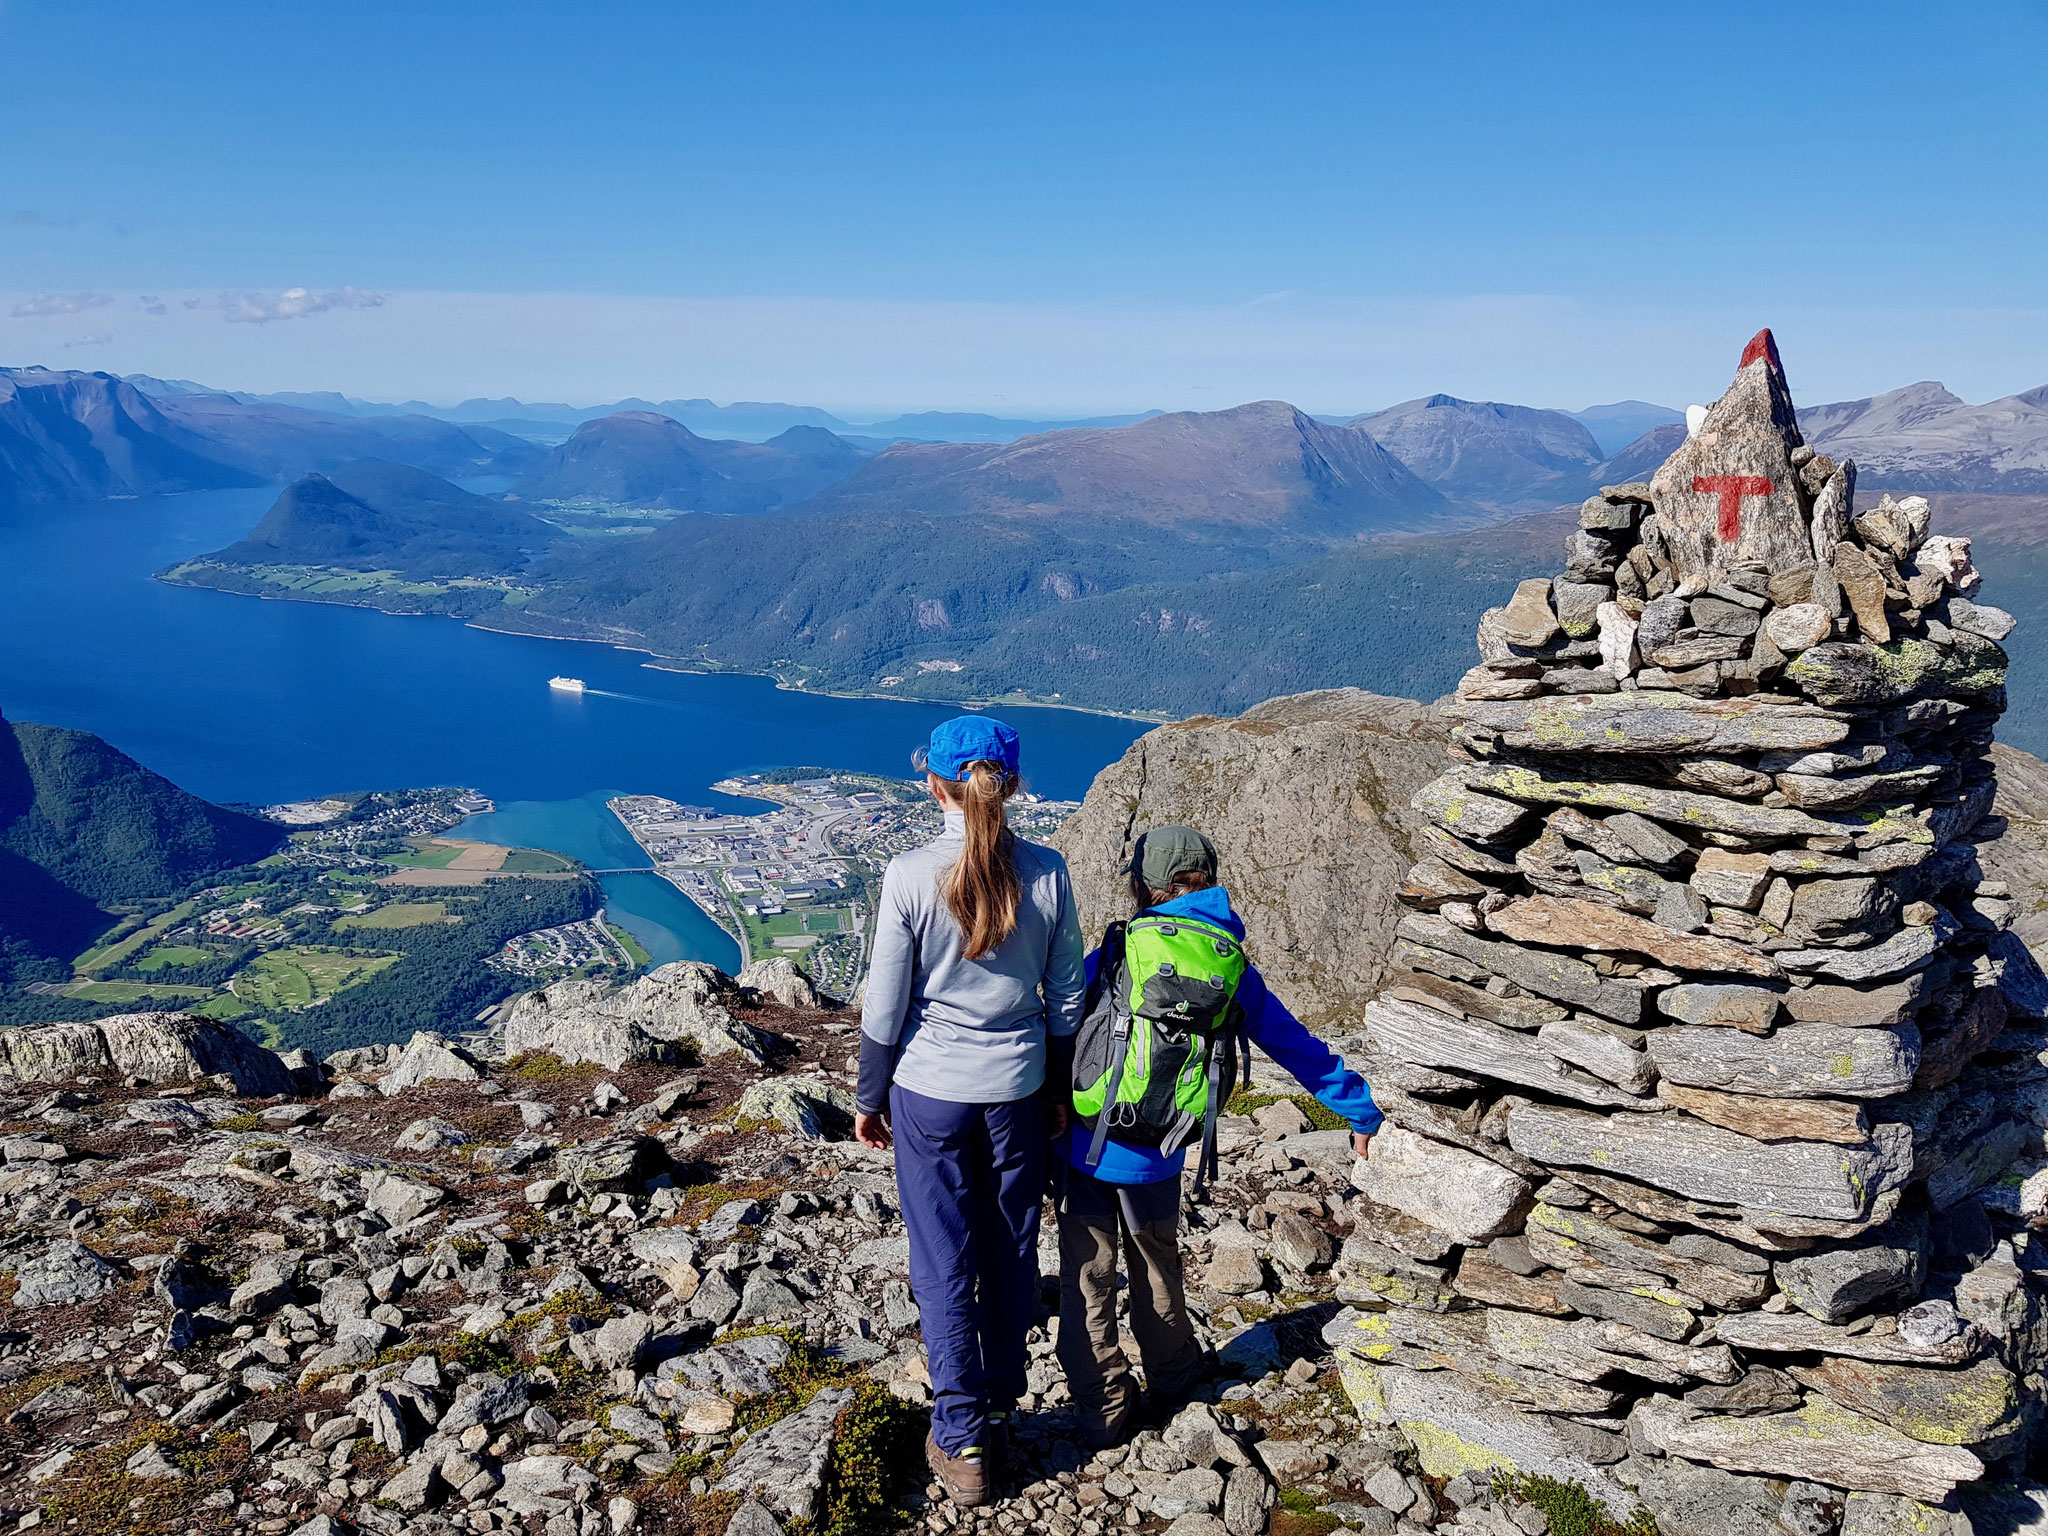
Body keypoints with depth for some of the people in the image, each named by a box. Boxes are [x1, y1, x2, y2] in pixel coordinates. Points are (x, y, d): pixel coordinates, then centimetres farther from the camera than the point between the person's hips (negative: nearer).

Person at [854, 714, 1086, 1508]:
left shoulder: (911, 875, -16)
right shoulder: (1046, 873, -7)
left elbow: (885, 1009, -9)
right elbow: (1065, 998, 1)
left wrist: (868, 1099, 5)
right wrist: (1061, 1089, 15)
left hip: (930, 1092, -3)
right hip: (1017, 1090, 3)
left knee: (943, 1264, 10)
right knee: (1011, 1253, 19)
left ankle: (962, 1442, 19)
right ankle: (1001, 1403, 38)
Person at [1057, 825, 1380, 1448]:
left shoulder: (1115, 952, -5)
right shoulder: (1235, 969, 3)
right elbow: (1301, 1050, 10)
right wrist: (1361, 1112, 22)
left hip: (1084, 1145, -2)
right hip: (1157, 1159, 2)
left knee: (1087, 1278, 13)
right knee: (1157, 1269, 26)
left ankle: (1103, 1412, 22)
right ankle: (1172, 1377, 44)